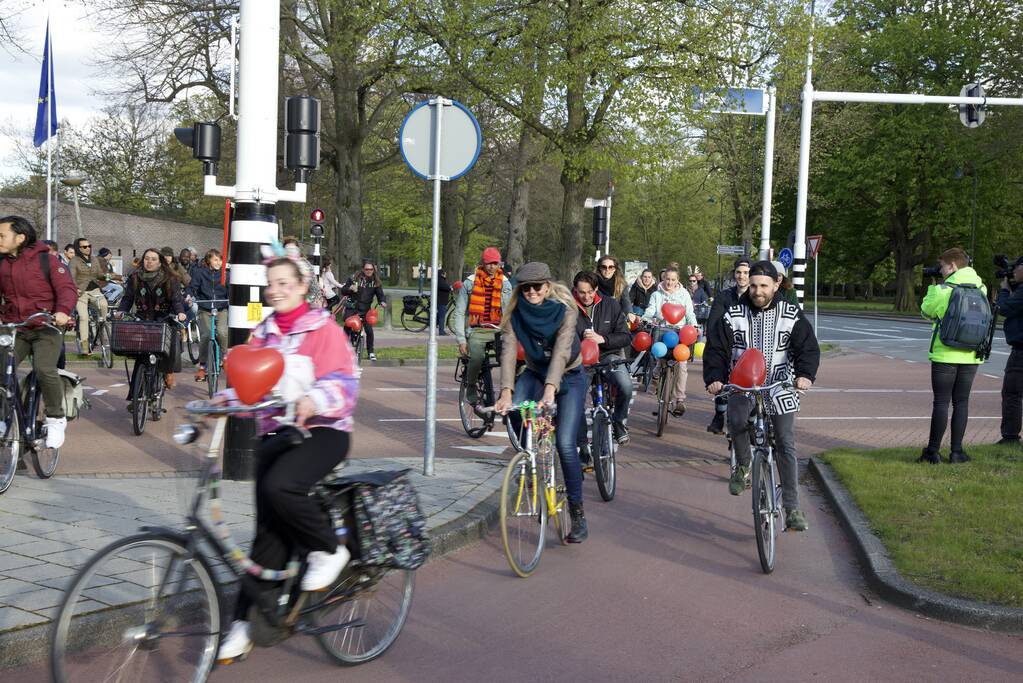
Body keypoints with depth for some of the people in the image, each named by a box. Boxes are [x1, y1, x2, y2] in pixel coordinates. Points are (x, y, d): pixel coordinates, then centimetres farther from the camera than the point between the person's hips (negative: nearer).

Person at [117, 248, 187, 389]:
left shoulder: (170, 279, 4)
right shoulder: (135, 278, 10)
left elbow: (177, 299, -3)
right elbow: (128, 298, 10)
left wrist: (180, 312, -22)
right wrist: (121, 311, -9)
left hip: (164, 320, -1)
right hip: (143, 320, 2)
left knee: (172, 343, -28)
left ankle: (169, 373, -3)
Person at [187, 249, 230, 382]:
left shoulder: (225, 274, 7)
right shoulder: (199, 272, 3)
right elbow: (193, 286, -2)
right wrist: (190, 295, -24)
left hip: (222, 308, 0)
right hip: (205, 309, 0)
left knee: (222, 332, -22)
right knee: (205, 336, -12)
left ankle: (224, 356, 6)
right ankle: (202, 366, 3)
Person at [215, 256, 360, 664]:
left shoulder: (323, 330, -4)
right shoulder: (262, 334, 15)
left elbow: (343, 383, -14)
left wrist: (312, 401, -33)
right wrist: (226, 399, -9)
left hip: (321, 432, -5)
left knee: (280, 487, -33)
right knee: (269, 530, 1)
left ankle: (328, 550, -7)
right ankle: (244, 620, 8)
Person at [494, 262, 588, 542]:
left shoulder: (564, 310, -21)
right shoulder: (516, 314, -13)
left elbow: (561, 350, -34)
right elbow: (508, 351, -25)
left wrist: (550, 388, -48)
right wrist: (506, 392, -40)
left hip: (569, 377, -3)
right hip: (535, 374, 3)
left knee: (565, 443, -16)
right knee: (513, 412, -29)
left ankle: (577, 512, -3)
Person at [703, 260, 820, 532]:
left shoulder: (792, 315, -1)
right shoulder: (733, 316, -1)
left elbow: (808, 348, -5)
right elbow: (716, 349, -2)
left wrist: (805, 375, -25)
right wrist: (714, 378, -19)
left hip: (780, 388, 1)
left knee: (786, 446, 0)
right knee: (736, 422, -31)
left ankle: (792, 508, 7)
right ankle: (743, 466, -1)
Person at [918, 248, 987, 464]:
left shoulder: (942, 290, -12)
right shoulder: (981, 288, 3)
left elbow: (926, 311, 3)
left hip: (945, 355, -4)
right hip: (971, 356, 4)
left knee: (941, 402, 1)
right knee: (961, 402, 9)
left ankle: (933, 451, 4)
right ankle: (957, 451, 10)